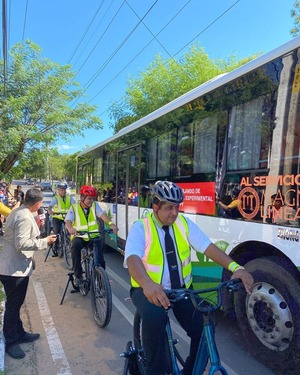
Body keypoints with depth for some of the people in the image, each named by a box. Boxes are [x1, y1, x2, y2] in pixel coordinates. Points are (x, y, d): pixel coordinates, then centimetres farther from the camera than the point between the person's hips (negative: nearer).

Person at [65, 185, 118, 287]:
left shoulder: (95, 205, -2)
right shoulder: (74, 207, -6)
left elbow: (102, 214, -19)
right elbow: (68, 221, -21)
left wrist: (111, 224, -39)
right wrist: (70, 228, -46)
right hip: (79, 237, -1)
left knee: (100, 261, -14)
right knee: (75, 245, -34)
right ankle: (78, 276, -18)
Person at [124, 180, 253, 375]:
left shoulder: (184, 223, -4)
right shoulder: (140, 228, -15)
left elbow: (208, 247, -14)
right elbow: (133, 258, -32)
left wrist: (236, 268, -30)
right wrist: (147, 284, -52)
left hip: (182, 288, 4)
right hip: (149, 290, -3)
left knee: (203, 329, -12)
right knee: (154, 318, -33)